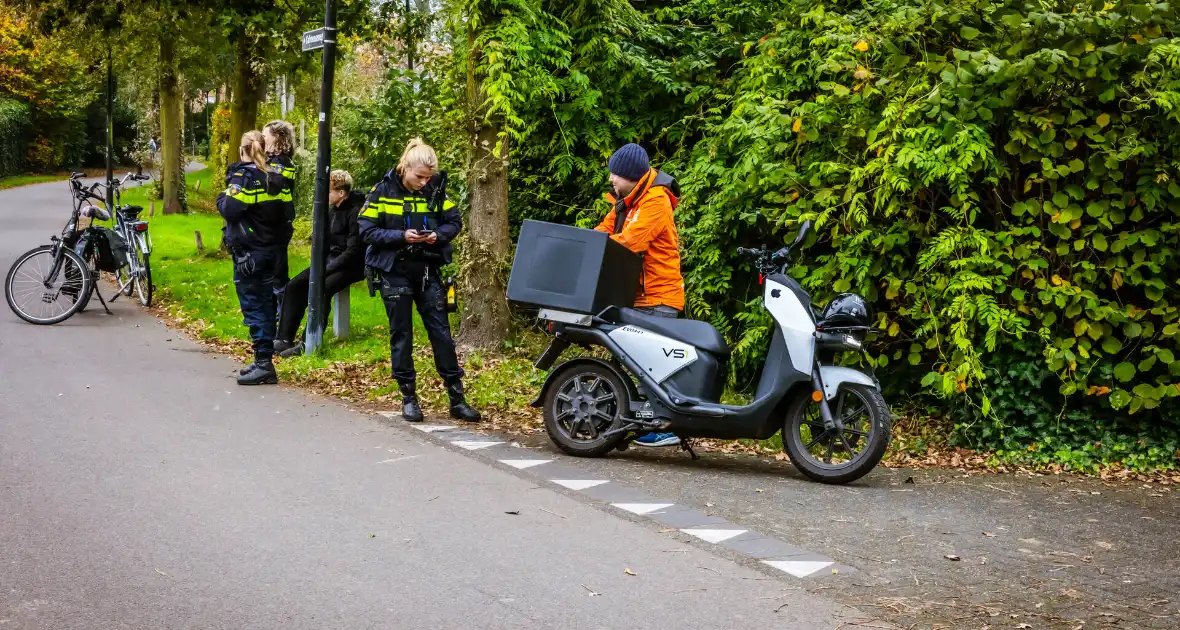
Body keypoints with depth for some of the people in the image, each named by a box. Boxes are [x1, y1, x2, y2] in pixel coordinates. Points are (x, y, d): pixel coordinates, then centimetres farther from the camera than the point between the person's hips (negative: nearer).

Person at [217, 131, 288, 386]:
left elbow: (230, 209, -20)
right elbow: (283, 212, 13)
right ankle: (264, 362, 18)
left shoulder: (243, 176, -11)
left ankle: (264, 364, -8)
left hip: (248, 252, -7)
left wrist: (222, 197, -2)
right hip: (270, 250, 8)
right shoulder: (272, 178, 11)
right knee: (265, 303, 12)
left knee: (253, 306, -5)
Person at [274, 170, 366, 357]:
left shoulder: (355, 213, -17)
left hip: (351, 266, -8)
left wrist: (326, 269, -20)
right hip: (330, 262, 9)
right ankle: (284, 339, -10)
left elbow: (353, 251, -21)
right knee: (294, 285, -8)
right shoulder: (334, 210, 8)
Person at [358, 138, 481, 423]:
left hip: (427, 271, 2)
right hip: (395, 271, -2)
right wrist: (402, 236, -21)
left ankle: (457, 399, 7)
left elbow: (454, 221, 7)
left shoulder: (435, 189, -1)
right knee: (401, 335, 4)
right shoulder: (383, 191, -8)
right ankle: (408, 397, 15)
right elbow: (366, 231, -9)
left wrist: (439, 234, -14)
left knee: (441, 332, 2)